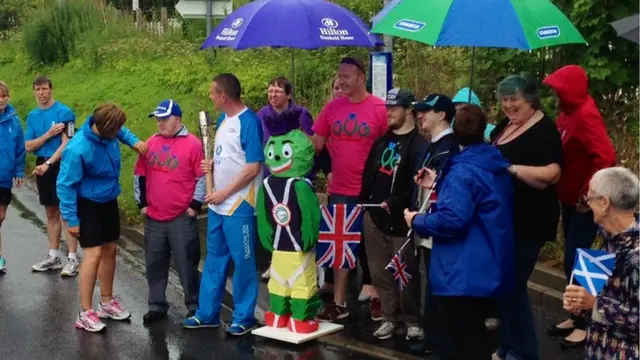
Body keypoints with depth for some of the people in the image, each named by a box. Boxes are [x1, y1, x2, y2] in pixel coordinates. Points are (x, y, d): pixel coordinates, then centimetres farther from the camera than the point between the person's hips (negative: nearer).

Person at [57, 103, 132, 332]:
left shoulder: (108, 134, -12)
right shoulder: (78, 149, -31)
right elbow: (65, 185, -24)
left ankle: (106, 303, 28)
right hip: (88, 205, -7)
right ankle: (85, 313, -2)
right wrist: (71, 218, -22)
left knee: (110, 250, 13)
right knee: (94, 254, -11)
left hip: (109, 201, 7)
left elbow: (123, 133, 15)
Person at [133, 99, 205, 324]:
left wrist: (195, 205, -8)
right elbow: (139, 175, 16)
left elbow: (203, 177, -6)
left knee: (186, 264, 2)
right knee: (155, 264, 12)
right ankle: (157, 306, 24)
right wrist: (142, 202, 12)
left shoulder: (192, 144, -8)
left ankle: (194, 306, 14)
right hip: (153, 218, 5)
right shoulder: (151, 143, 8)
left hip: (182, 218, -5)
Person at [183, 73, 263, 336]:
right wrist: (211, 165, 2)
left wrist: (224, 193, -15)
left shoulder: (249, 122, -15)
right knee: (214, 259, 15)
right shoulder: (222, 120, 10)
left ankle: (243, 318, 14)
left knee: (242, 263, 3)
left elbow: (253, 167, -18)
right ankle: (207, 314, 26)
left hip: (239, 205, -8)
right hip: (217, 204, 8)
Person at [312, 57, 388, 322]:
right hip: (339, 191, 3)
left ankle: (376, 296, 29)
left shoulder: (379, 108, -8)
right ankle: (339, 303, 20)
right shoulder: (332, 107, 2)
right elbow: (315, 145, 8)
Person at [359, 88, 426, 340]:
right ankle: (390, 316, 22)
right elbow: (369, 172, 17)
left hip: (400, 219, -6)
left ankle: (413, 320, 12)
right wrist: (364, 201, 6)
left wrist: (395, 204, -20)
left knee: (405, 272, 0)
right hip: (374, 215, 7)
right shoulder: (382, 140, 15)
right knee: (379, 271, 11)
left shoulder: (419, 144, -6)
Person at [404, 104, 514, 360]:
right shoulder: (496, 166, 10)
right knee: (475, 337, 23)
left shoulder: (462, 171, -19)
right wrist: (439, 185, 19)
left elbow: (452, 220, -28)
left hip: (462, 274, -9)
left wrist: (417, 222, -12)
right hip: (488, 269, 10)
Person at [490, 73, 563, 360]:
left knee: (513, 285, -4)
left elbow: (552, 174, -28)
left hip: (528, 222, -9)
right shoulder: (505, 126, 10)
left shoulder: (544, 129, -15)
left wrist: (514, 168, -36)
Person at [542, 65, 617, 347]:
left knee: (575, 261, -3)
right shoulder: (568, 114, 7)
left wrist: (588, 194, -23)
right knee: (573, 260, 15)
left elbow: (606, 156, -30)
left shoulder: (586, 115, -20)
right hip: (569, 199, 9)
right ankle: (577, 316, 28)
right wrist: (560, 190, 7)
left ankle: (587, 324, 9)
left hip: (583, 202, -9)